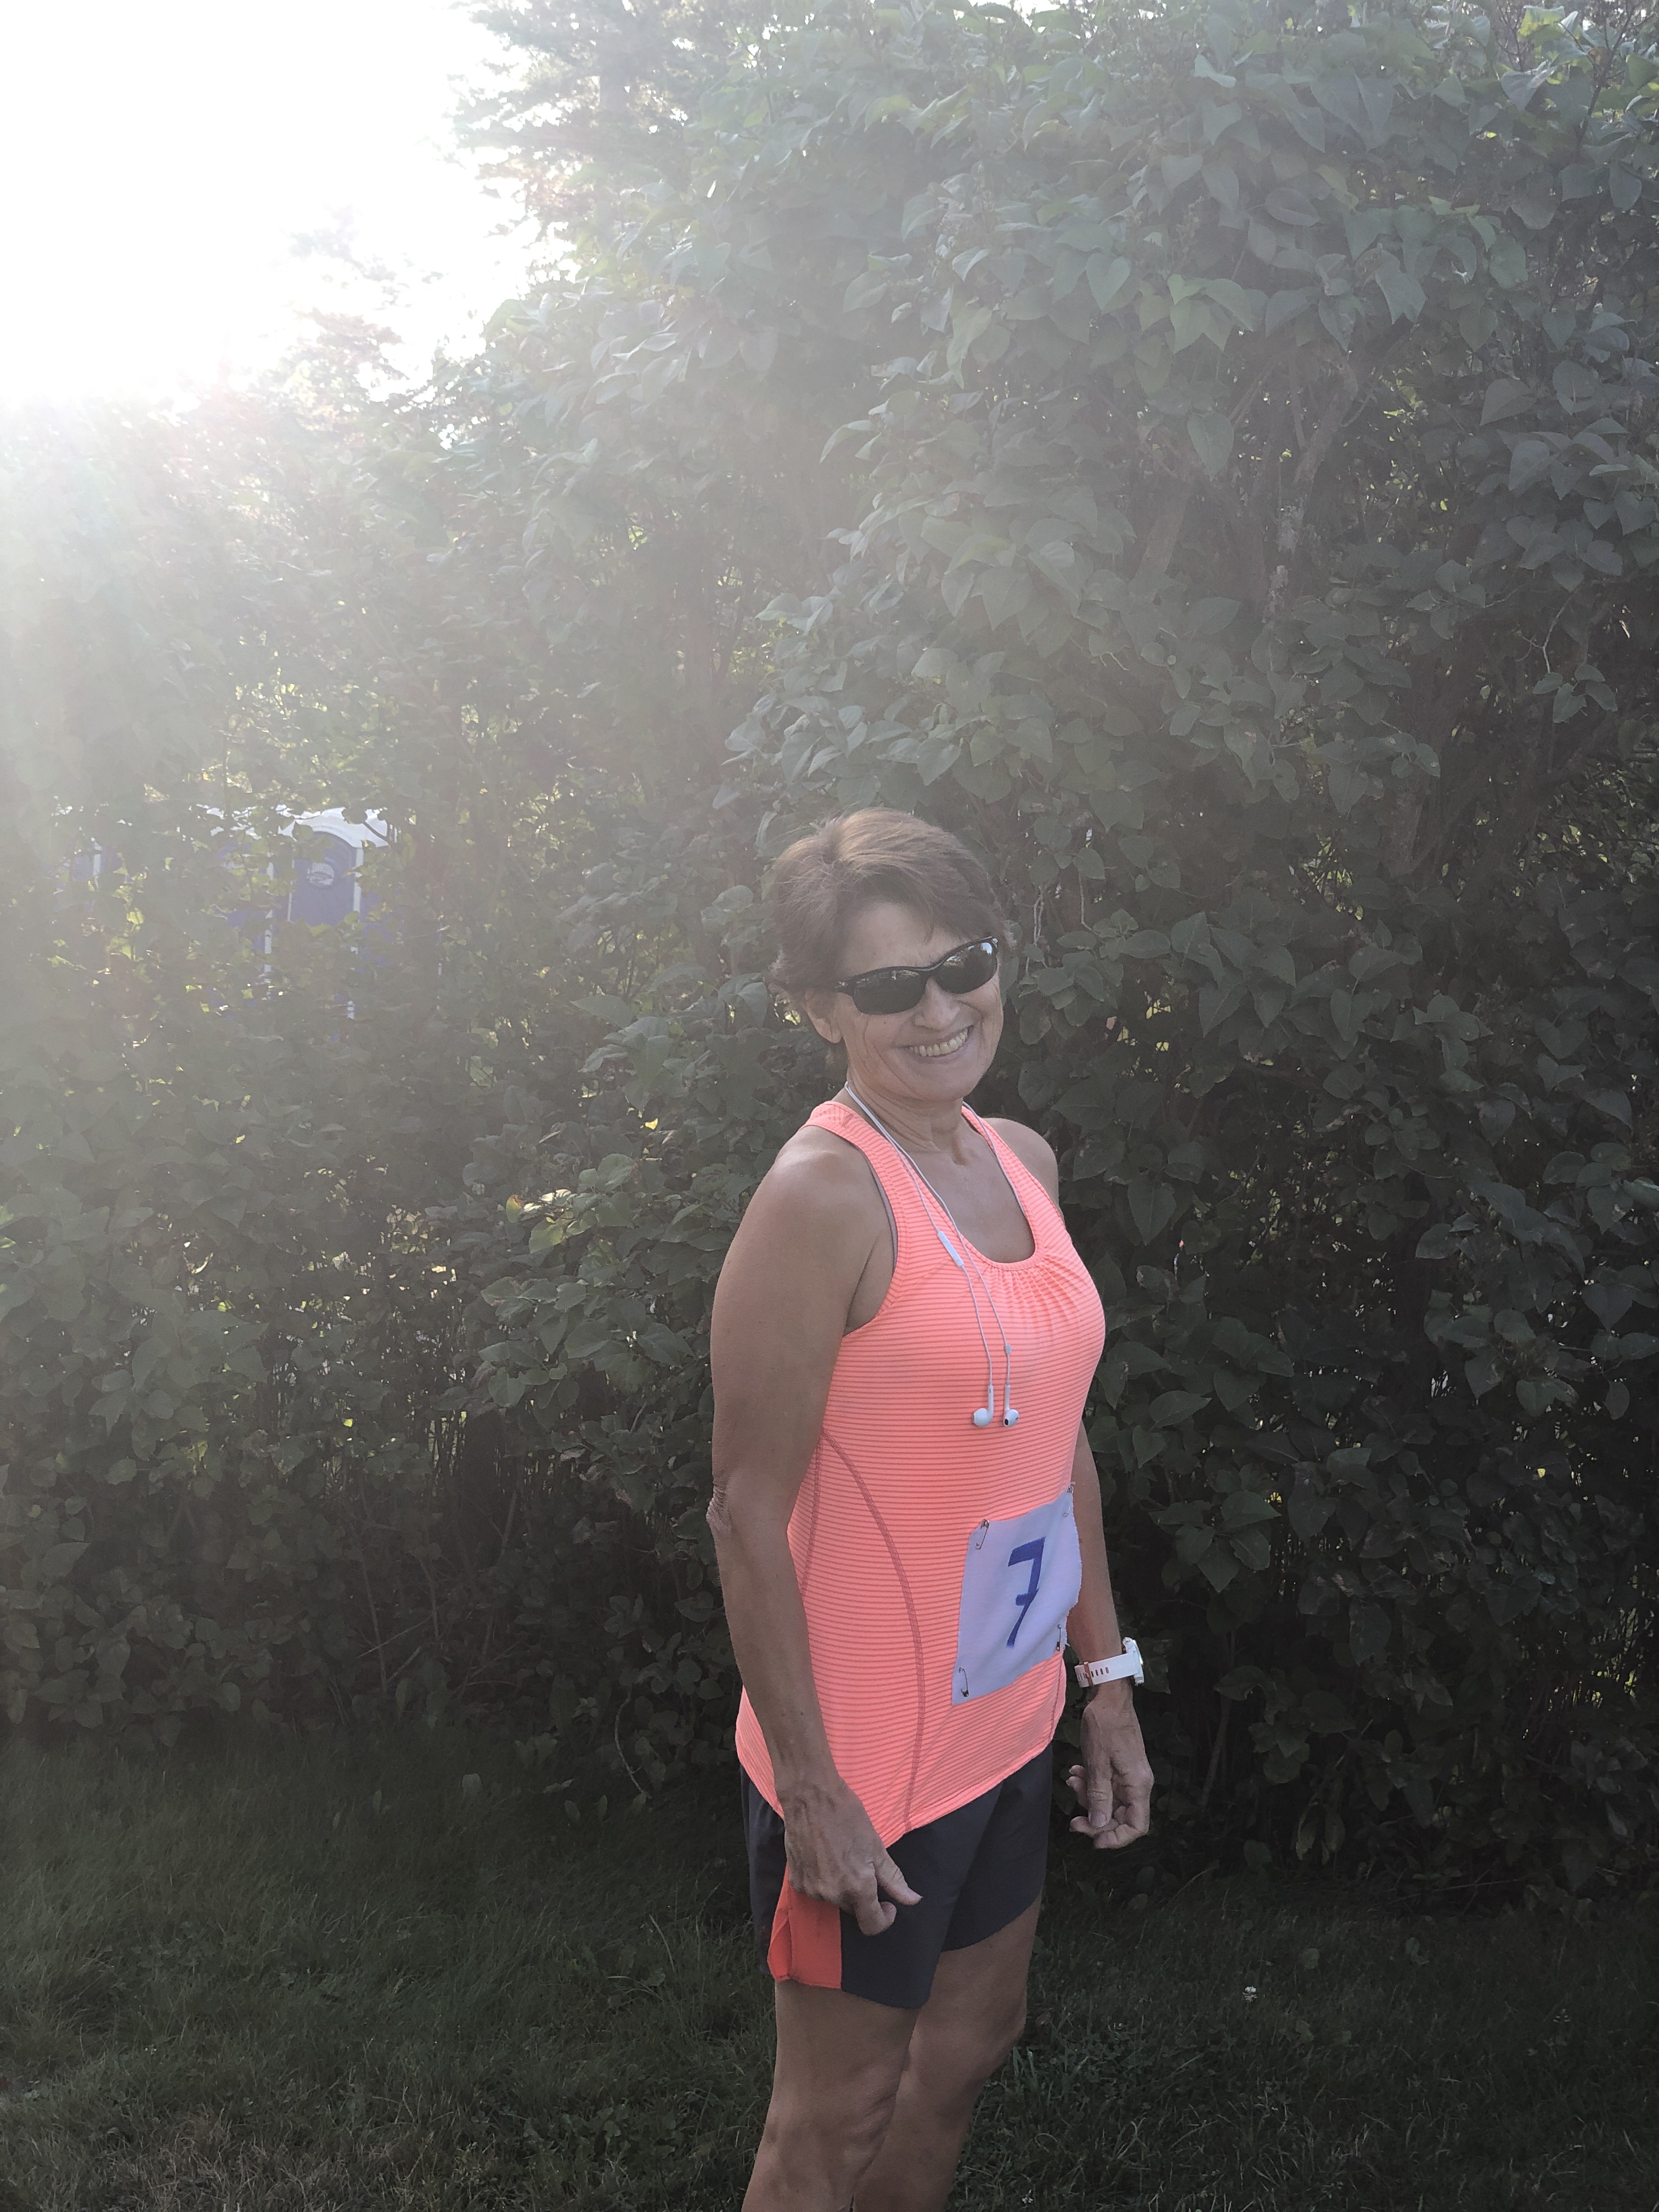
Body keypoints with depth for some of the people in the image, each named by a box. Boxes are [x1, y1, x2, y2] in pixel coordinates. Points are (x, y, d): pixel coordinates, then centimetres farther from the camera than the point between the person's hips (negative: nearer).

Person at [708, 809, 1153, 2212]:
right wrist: (809, 1784, -19)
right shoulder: (823, 1196, -20)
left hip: (1008, 1726, 8)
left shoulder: (1023, 1163, 4)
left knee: (969, 2047, 23)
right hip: (869, 1758, -8)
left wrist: (1107, 1675, 12)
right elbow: (750, 1511, -19)